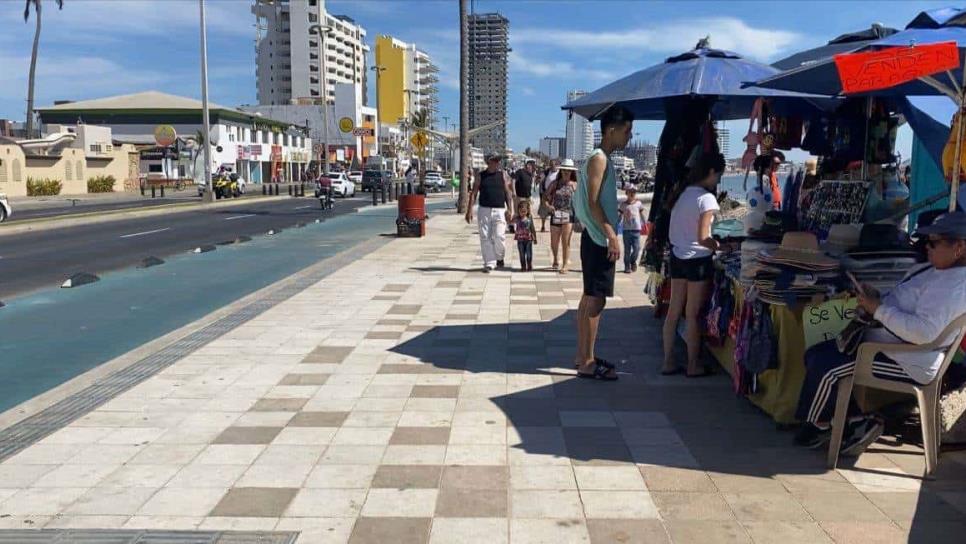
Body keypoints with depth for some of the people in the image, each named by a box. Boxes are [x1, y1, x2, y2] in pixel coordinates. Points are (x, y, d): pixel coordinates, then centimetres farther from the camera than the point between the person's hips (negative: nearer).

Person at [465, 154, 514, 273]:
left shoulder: (503, 175, 6)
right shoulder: (481, 176, 6)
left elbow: (508, 193, 4)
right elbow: (473, 193, 6)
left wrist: (509, 210, -5)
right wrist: (470, 210, -3)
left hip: (499, 210, -1)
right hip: (484, 210, 1)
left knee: (499, 236, -10)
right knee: (485, 237, -1)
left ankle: (499, 257, 18)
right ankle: (489, 263, 8)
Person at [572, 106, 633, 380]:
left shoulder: (602, 158, 16)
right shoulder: (599, 158, -13)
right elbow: (593, 202, -20)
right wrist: (612, 236, -22)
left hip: (596, 238, 10)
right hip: (599, 239, -10)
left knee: (589, 298, 13)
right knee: (595, 300, -8)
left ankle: (583, 356, 21)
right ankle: (587, 363, -4)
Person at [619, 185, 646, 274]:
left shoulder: (638, 203, 5)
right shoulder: (623, 204, 5)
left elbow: (642, 215, 12)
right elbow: (621, 216, 10)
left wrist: (645, 224, 11)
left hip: (636, 229, 0)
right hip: (626, 229, 0)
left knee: (637, 248, -5)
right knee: (627, 249, 3)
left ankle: (633, 261, 22)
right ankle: (627, 266, 12)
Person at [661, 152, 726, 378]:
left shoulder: (682, 194, 8)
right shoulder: (706, 198, -15)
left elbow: (672, 232, 9)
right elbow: (702, 238, -19)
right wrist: (721, 247, -6)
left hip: (677, 256, 7)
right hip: (697, 260, -7)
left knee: (674, 311, 10)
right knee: (693, 314, 1)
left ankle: (669, 362, 16)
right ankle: (693, 366, 11)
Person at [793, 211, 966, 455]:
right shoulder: (930, 270, 14)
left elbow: (925, 332, -32)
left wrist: (878, 309, -24)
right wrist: (875, 300, 3)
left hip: (907, 364, -11)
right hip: (879, 343, 11)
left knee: (824, 367, -21)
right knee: (815, 354, 5)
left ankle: (818, 425, 6)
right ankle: (859, 422, 7)